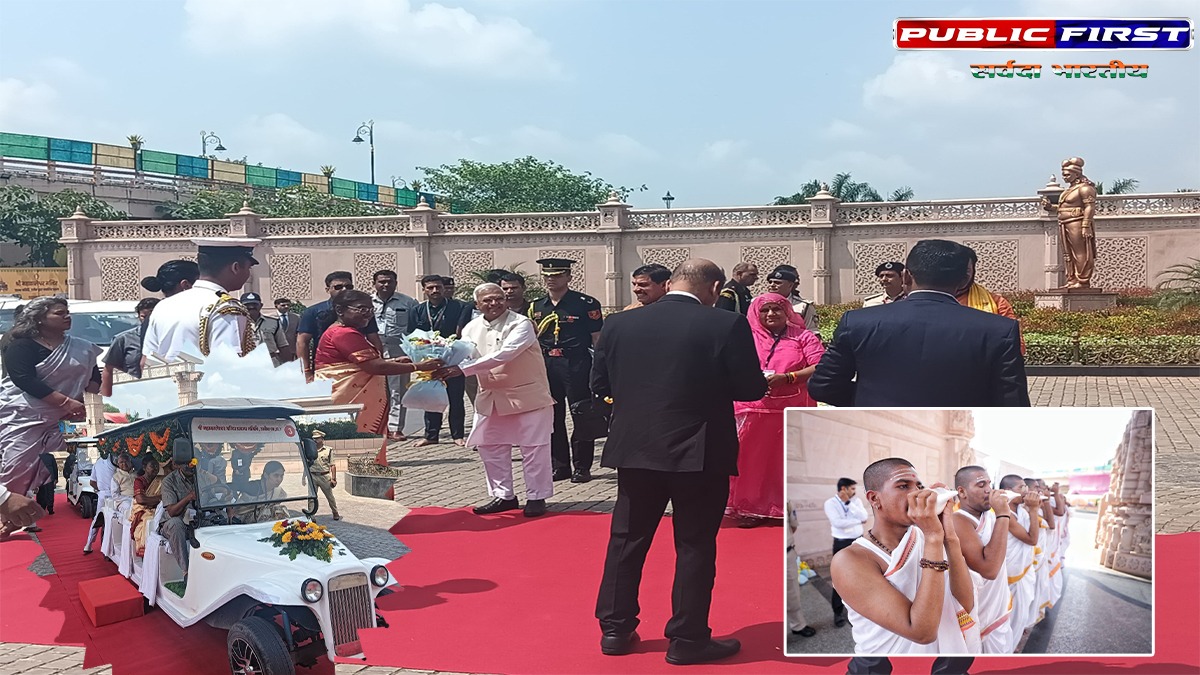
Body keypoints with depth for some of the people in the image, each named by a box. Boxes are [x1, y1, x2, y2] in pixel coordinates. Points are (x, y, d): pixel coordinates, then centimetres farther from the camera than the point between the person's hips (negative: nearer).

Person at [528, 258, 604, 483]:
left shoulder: (586, 304, -2)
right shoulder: (536, 307, 12)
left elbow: (598, 339, -2)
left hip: (577, 365, -4)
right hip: (545, 366, 5)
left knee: (582, 418, -2)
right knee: (552, 418, 8)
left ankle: (582, 467, 8)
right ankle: (560, 466, 18)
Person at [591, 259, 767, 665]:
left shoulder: (619, 324, -1)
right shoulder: (726, 325, -11)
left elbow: (599, 384, 6)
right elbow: (752, 389, -7)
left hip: (636, 448, 4)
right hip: (700, 452, -3)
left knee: (626, 539, 15)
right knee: (695, 545, 8)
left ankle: (615, 629, 22)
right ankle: (687, 640, 14)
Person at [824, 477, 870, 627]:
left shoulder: (856, 501, 3)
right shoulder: (830, 503, -9)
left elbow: (864, 516, -13)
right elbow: (838, 522, -22)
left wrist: (848, 502, -16)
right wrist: (858, 521, -13)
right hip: (842, 544, -4)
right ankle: (838, 612, 8)